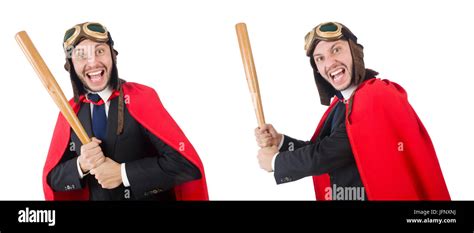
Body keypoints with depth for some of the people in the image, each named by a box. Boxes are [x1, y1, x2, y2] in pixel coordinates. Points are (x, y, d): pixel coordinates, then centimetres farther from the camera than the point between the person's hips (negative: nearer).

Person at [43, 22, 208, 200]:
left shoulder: (141, 97, -17)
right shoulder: (70, 111, -5)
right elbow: (53, 178, 1)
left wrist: (123, 173, -22)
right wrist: (81, 165, -18)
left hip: (149, 197, -3)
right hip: (96, 197, 3)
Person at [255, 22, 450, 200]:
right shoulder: (341, 103, 6)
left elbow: (330, 154, -23)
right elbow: (322, 150, 13)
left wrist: (276, 161, -8)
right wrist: (280, 141, -1)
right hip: (340, 195, 8)